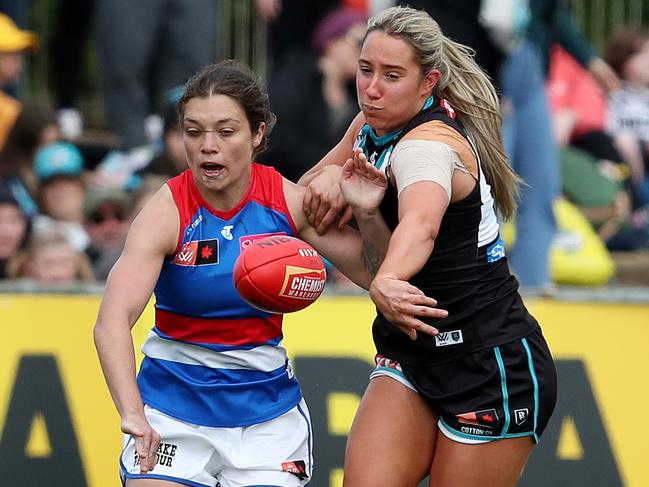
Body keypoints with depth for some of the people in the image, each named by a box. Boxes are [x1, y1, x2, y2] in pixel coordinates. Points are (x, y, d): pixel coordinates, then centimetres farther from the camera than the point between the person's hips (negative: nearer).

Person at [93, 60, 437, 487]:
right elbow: (112, 321, -31)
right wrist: (132, 413, -48)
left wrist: (368, 215, -20)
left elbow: (377, 275, 1)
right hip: (175, 397, -2)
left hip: (264, 399, 2)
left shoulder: (288, 201, -8)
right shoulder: (167, 212, -18)